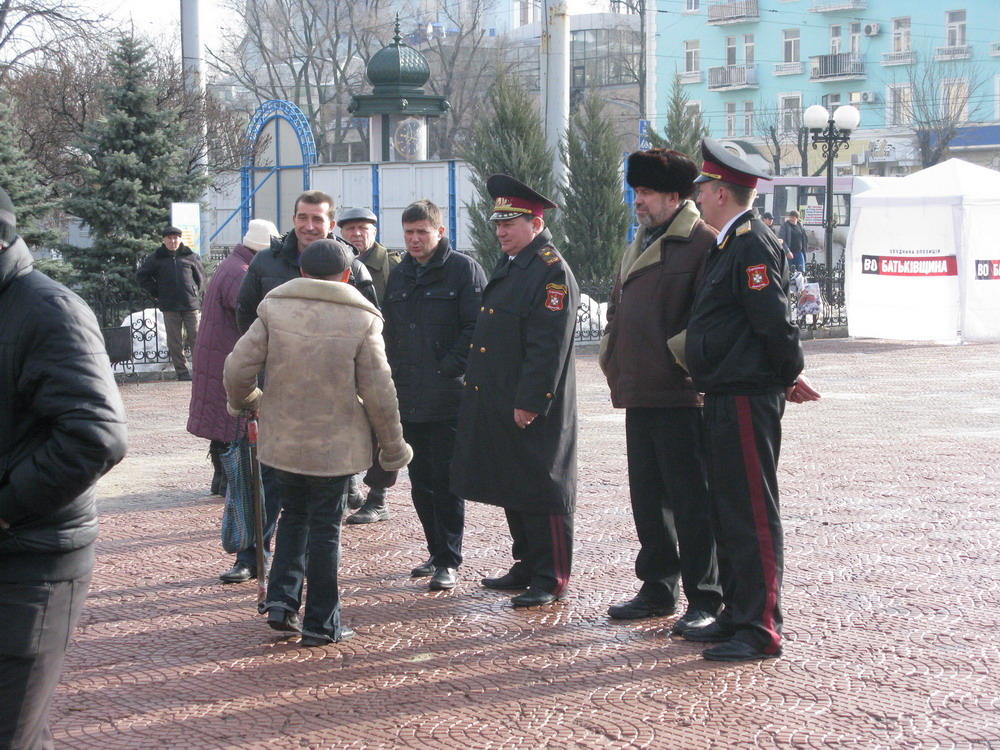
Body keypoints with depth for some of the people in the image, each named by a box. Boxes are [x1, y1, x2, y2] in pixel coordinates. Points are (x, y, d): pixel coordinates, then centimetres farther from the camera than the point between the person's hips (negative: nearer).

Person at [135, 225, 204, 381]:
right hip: (169, 306, 0)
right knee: (174, 342, 1)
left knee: (196, 338, -1)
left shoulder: (191, 257, 6)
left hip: (190, 304, 0)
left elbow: (200, 276, 18)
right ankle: (182, 371, 6)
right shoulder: (156, 258, 5)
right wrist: (155, 293, 6)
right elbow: (141, 275, 12)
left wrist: (195, 291, 7)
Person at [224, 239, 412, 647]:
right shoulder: (362, 319, -9)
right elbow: (378, 392, -8)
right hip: (337, 445, -2)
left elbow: (237, 369, -6)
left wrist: (245, 402, 17)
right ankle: (320, 623, 13)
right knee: (325, 528, 7)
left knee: (294, 516, 22)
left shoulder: (274, 309, -4)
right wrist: (393, 445, 4)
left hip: (283, 440, 2)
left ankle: (282, 600, 13)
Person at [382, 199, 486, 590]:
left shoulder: (463, 269, -3)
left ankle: (448, 561, 4)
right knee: (420, 481, 10)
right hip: (408, 399, 6)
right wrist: (395, 374, 9)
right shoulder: (399, 275, 15)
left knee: (445, 481, -3)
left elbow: (476, 327, -10)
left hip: (448, 398, -6)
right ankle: (437, 552, 22)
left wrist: (449, 369, -15)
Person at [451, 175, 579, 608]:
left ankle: (551, 580, 7)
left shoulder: (552, 272, -14)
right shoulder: (508, 264, 15)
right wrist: (475, 385, 17)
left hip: (531, 410, -9)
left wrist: (529, 402, -21)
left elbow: (548, 346, -19)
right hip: (496, 404, 10)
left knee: (540, 492, -1)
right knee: (512, 490, 16)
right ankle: (528, 566, 27)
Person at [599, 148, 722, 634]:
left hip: (681, 395, -8)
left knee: (691, 499, -3)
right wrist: (615, 363, 15)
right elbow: (618, 307, 25)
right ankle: (658, 589, 24)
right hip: (638, 394, 9)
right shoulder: (640, 245, 18)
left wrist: (679, 359, -16)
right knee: (648, 497, 14)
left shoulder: (703, 243, -9)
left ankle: (705, 599, 5)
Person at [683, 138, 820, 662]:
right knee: (726, 512, 16)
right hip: (725, 398, 11)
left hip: (746, 400, -11)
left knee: (752, 514, -6)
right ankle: (736, 615, 25)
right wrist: (786, 378, 14)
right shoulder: (728, 246, 16)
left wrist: (789, 377, -5)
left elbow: (774, 322, -19)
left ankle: (760, 631, -1)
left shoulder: (753, 245, -16)